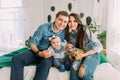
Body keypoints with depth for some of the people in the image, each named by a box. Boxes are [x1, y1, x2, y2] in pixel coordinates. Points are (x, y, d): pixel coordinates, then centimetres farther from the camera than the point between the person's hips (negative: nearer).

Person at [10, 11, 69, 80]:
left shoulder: (64, 32, -2)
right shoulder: (43, 28, -11)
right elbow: (32, 43, -9)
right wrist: (39, 53, -27)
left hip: (50, 55, 0)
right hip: (37, 51, 0)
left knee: (46, 63, -37)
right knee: (16, 59, -23)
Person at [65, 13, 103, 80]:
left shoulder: (85, 30, -12)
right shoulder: (69, 33, 1)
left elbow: (99, 47, -12)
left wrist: (83, 55, -19)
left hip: (92, 55, -3)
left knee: (83, 73, -33)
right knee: (74, 68, -31)